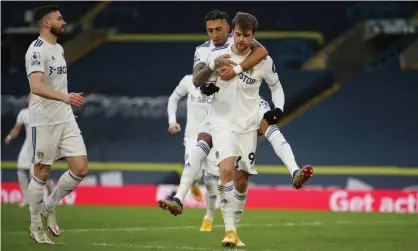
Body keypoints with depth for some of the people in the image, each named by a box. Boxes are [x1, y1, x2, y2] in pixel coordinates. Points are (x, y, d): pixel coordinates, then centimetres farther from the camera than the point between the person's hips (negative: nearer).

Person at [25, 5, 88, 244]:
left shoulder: (59, 49, 13)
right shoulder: (37, 50, -16)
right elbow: (36, 86, -29)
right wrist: (65, 97, -42)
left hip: (66, 118, 8)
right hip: (44, 121, -8)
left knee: (80, 169, 0)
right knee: (42, 174, 2)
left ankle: (49, 207, 21)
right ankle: (36, 226, 16)